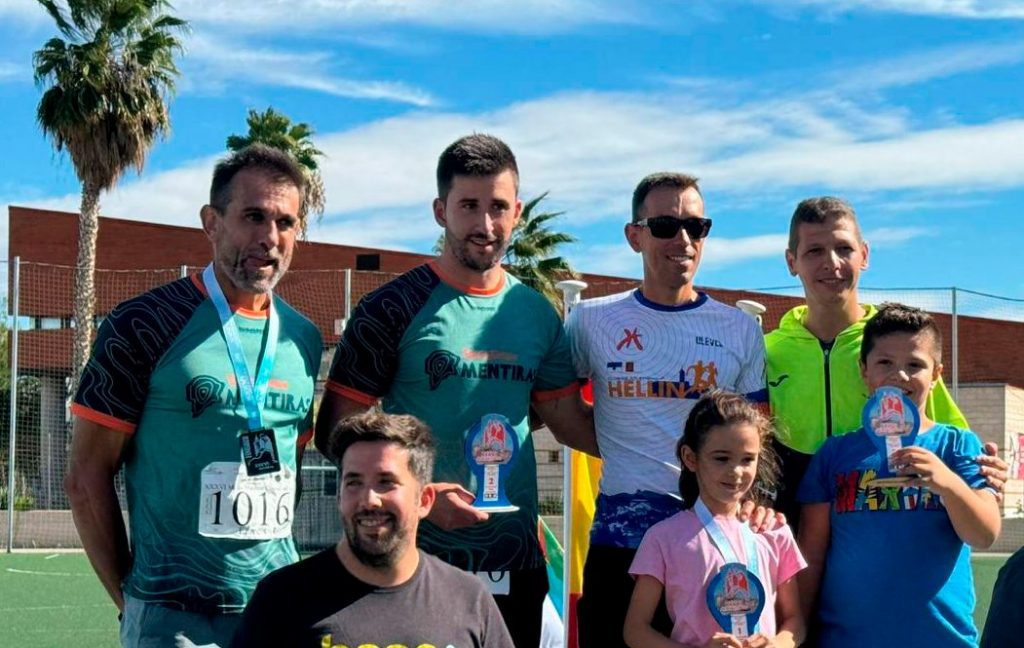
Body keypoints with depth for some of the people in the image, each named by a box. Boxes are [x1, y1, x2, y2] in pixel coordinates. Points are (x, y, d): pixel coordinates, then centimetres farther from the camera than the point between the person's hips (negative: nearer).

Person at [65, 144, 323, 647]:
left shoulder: (304, 338, 7)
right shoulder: (142, 327, -8)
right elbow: (88, 477, -6)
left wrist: (283, 580, 10)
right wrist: (128, 597, -5)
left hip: (281, 607, 5)